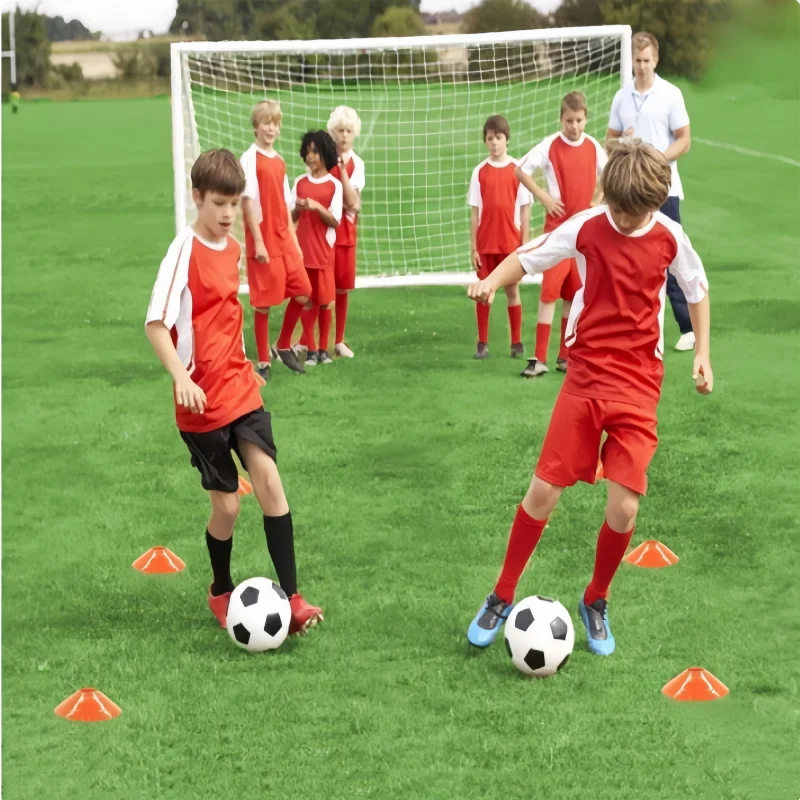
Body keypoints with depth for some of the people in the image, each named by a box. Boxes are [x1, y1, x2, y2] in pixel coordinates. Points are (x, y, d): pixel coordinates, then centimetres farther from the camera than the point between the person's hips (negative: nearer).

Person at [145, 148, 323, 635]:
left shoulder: (234, 248, 7)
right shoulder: (184, 252, -14)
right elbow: (156, 324, -19)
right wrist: (181, 377, -30)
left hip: (241, 388, 5)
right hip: (203, 400, -5)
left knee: (269, 480, -9)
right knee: (227, 503, 3)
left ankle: (291, 597, -8)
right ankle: (222, 592, 27)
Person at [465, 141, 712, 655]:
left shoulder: (670, 238, -3)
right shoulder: (587, 227, -7)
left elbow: (698, 288, 13)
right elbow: (528, 257, 1)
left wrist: (703, 352, 7)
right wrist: (493, 281, -19)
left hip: (638, 385, 0)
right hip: (586, 375, 0)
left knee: (624, 509, -8)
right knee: (543, 492, -4)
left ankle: (596, 603, 19)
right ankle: (502, 598, 16)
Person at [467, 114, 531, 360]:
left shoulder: (518, 170, -1)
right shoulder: (480, 172, 2)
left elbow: (525, 209, 1)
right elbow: (474, 212, 3)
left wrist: (525, 244, -3)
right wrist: (474, 247, 0)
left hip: (511, 243, -1)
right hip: (485, 243, 1)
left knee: (512, 290, 4)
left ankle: (517, 342, 11)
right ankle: (482, 344, 10)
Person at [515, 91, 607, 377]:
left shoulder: (593, 147, 4)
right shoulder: (550, 146, -8)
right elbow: (521, 171, -2)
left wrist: (596, 202, 7)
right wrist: (544, 197, -9)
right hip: (557, 227, -4)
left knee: (573, 293, 7)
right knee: (549, 290, -10)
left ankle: (565, 356, 16)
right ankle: (539, 359, -8)